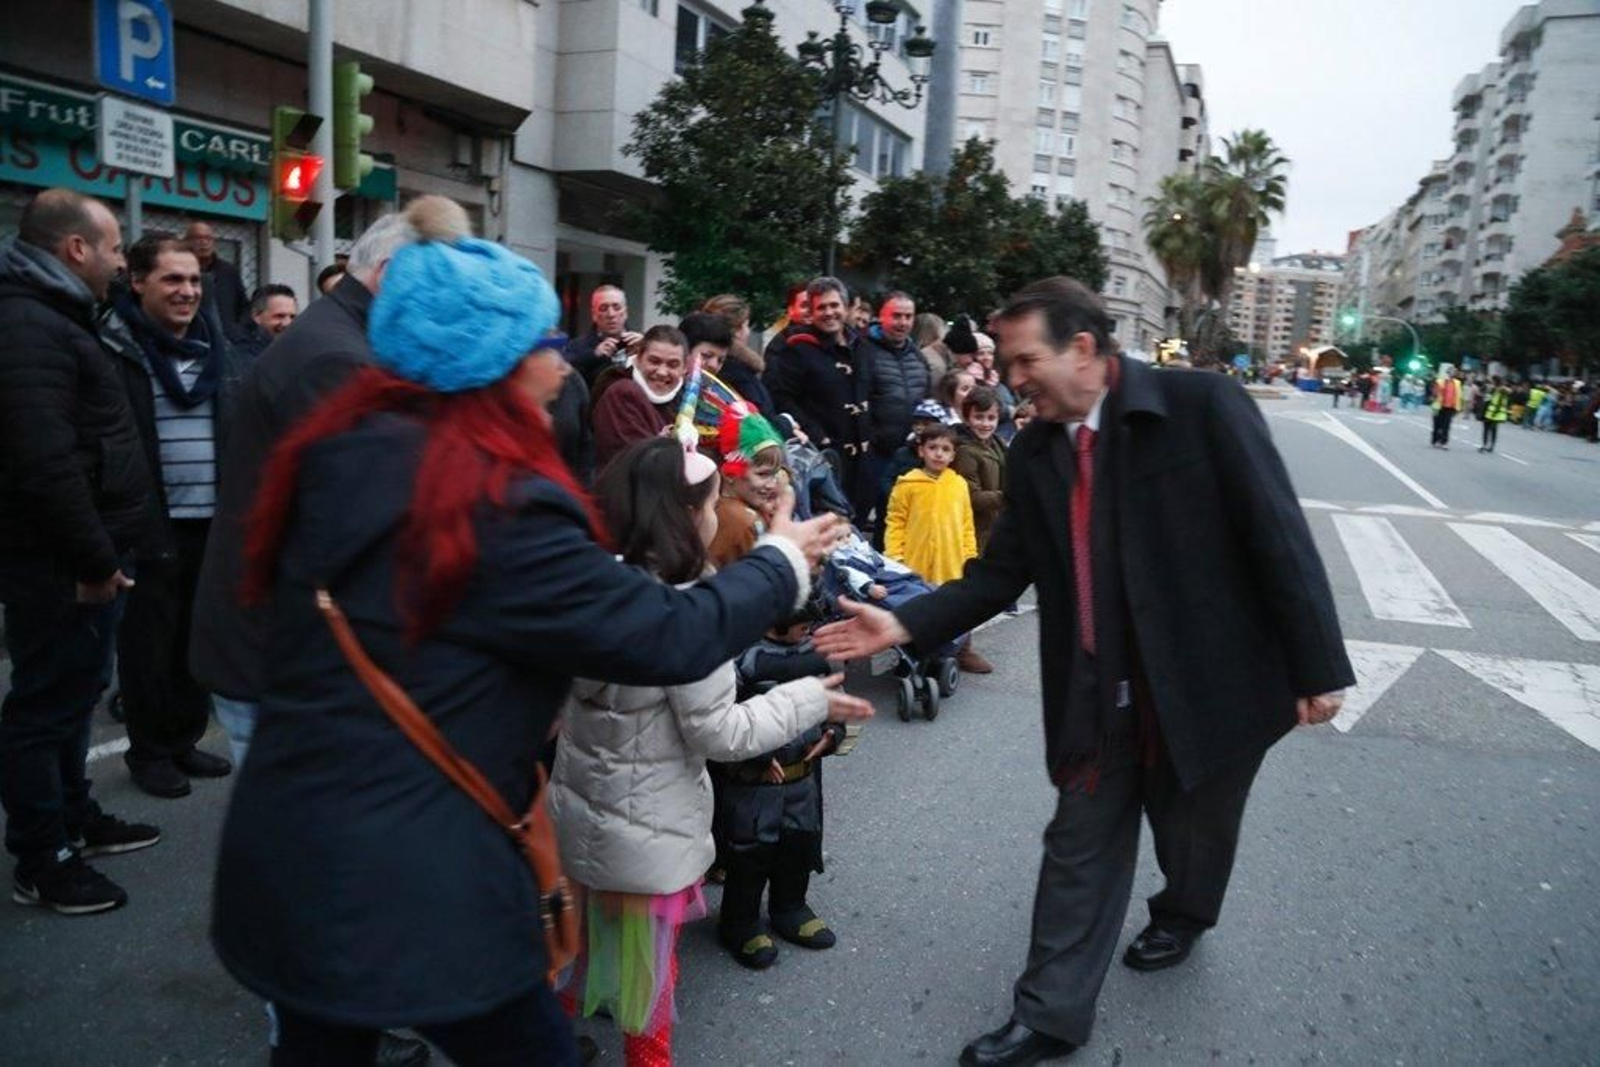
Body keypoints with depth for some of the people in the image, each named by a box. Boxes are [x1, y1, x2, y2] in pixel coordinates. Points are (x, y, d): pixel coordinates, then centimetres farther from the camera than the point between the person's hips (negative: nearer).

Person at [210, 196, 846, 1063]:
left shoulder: (337, 454, 1)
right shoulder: (495, 508, -22)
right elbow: (670, 638, -19)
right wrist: (782, 563, -1)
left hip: (281, 852, 8)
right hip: (407, 881, -7)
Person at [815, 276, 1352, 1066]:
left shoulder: (1203, 405, -16)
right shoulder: (1032, 453, -2)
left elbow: (1279, 536, -14)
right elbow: (999, 573, 0)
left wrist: (1316, 667, -11)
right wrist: (903, 623, -12)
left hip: (1211, 684, -3)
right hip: (1100, 697, 3)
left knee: (1193, 830, 21)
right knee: (1080, 849, 11)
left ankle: (1180, 915, 54)